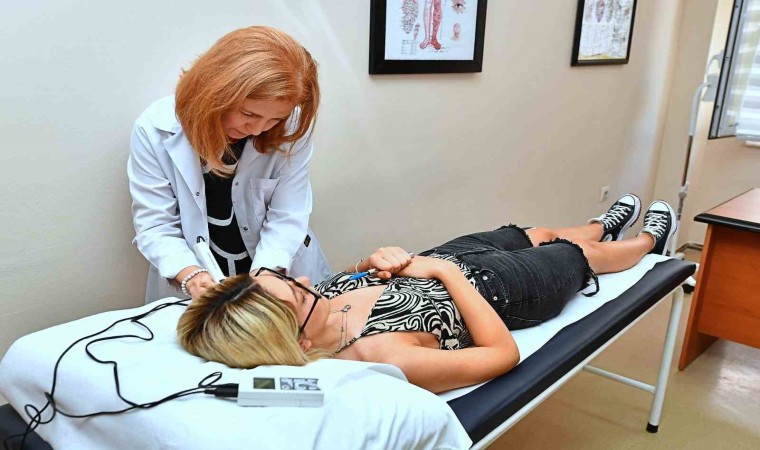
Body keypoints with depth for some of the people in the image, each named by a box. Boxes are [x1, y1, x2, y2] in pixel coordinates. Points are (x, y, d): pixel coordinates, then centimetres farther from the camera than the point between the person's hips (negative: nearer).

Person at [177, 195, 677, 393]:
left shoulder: (319, 300, -25)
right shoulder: (381, 356, -46)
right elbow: (504, 353, -32)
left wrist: (377, 260, -20)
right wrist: (444, 270, -31)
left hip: (453, 257, 6)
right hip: (496, 286, -5)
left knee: (539, 233, 32)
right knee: (579, 254, 24)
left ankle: (604, 225, 70)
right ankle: (648, 241, 63)